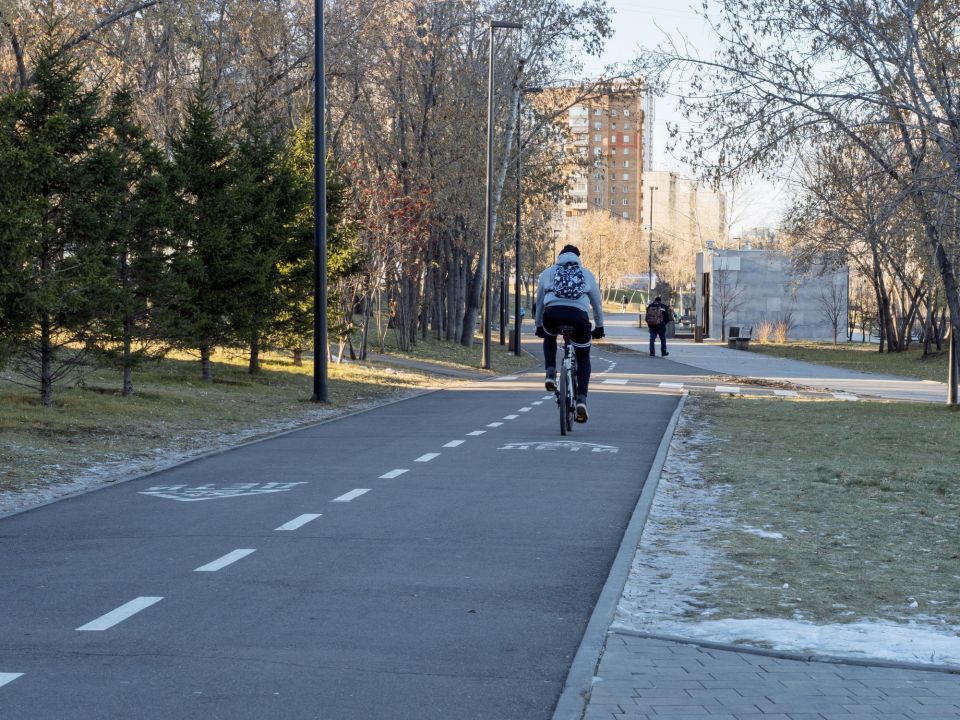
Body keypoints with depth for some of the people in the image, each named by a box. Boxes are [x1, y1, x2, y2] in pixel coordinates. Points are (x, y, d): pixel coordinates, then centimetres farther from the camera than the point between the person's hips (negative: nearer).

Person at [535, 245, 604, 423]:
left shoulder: (548, 273, 25)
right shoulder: (587, 274, 24)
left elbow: (539, 303, 31)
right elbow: (597, 304, 31)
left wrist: (539, 326, 43)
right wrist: (599, 327, 44)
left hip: (552, 315, 0)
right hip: (578, 317, 0)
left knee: (549, 337, 37)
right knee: (583, 360, 19)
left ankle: (550, 373, 16)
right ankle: (581, 400, 2)